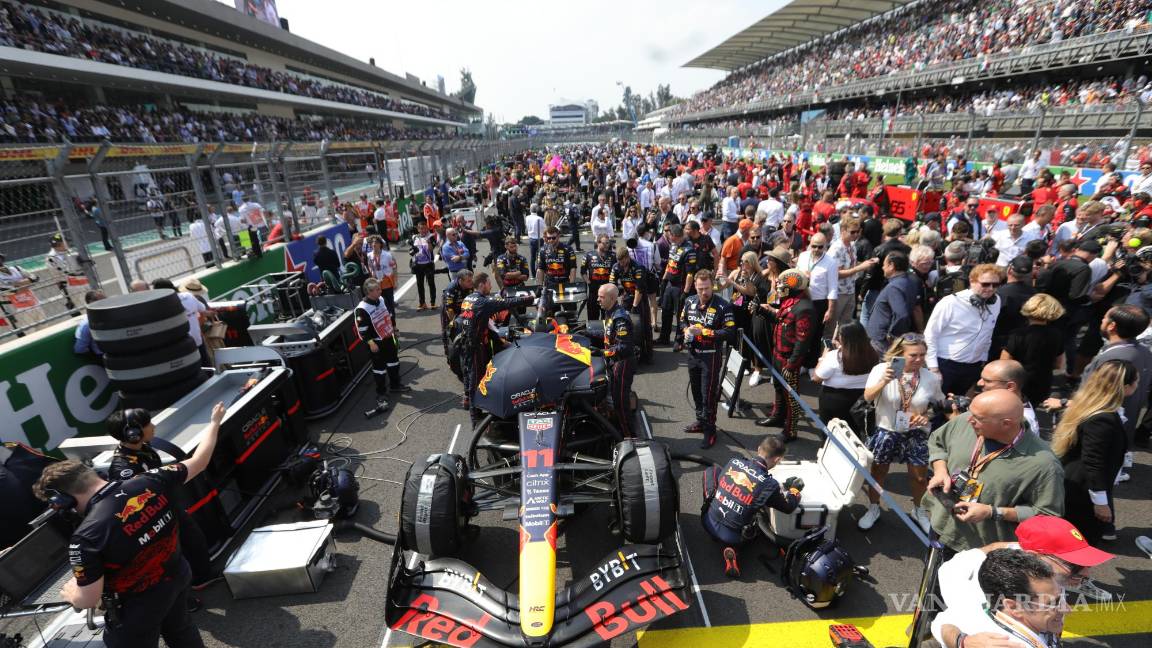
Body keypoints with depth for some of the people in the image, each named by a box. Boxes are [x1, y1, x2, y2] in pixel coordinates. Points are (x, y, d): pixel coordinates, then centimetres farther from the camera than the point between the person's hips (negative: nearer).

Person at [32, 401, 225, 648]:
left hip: (138, 604, -5)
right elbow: (198, 461, -5)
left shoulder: (85, 538, -29)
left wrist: (71, 592, 4)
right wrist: (215, 423, 9)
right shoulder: (150, 481, -19)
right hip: (178, 576, 5)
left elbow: (88, 600, -20)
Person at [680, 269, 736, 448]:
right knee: (696, 390, 20)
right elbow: (682, 320, 16)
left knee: (709, 394, -1)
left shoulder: (722, 306, -17)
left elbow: (730, 332, -21)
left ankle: (709, 430, 14)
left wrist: (704, 331, -25)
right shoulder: (689, 301, 1)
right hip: (693, 353, 6)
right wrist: (686, 330, -7)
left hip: (711, 356, -6)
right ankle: (701, 421, 39)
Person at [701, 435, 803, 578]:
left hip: (709, 522, 3)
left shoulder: (734, 461, -8)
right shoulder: (770, 484, -19)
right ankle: (730, 548, 4)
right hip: (729, 536, -3)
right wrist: (795, 488, 19)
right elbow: (789, 506, -1)